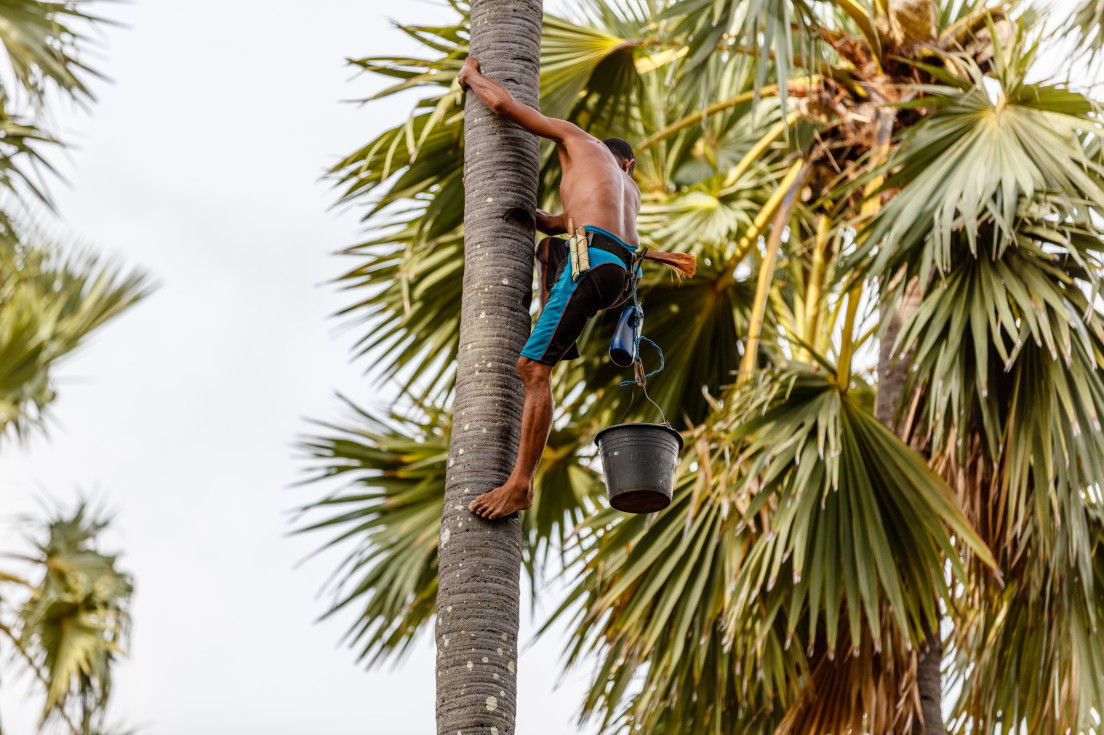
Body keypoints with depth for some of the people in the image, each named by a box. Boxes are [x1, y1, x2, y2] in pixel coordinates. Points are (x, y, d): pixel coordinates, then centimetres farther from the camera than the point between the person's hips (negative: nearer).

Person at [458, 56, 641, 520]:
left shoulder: (577, 138, 21)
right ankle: (551, 336, 29)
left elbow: (502, 103, 16)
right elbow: (559, 224, 42)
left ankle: (520, 484, -20)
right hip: (620, 275, 8)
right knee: (547, 245, 40)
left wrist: (471, 77, 36)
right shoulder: (632, 192, 37)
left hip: (592, 263, -8)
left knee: (532, 369, -14)